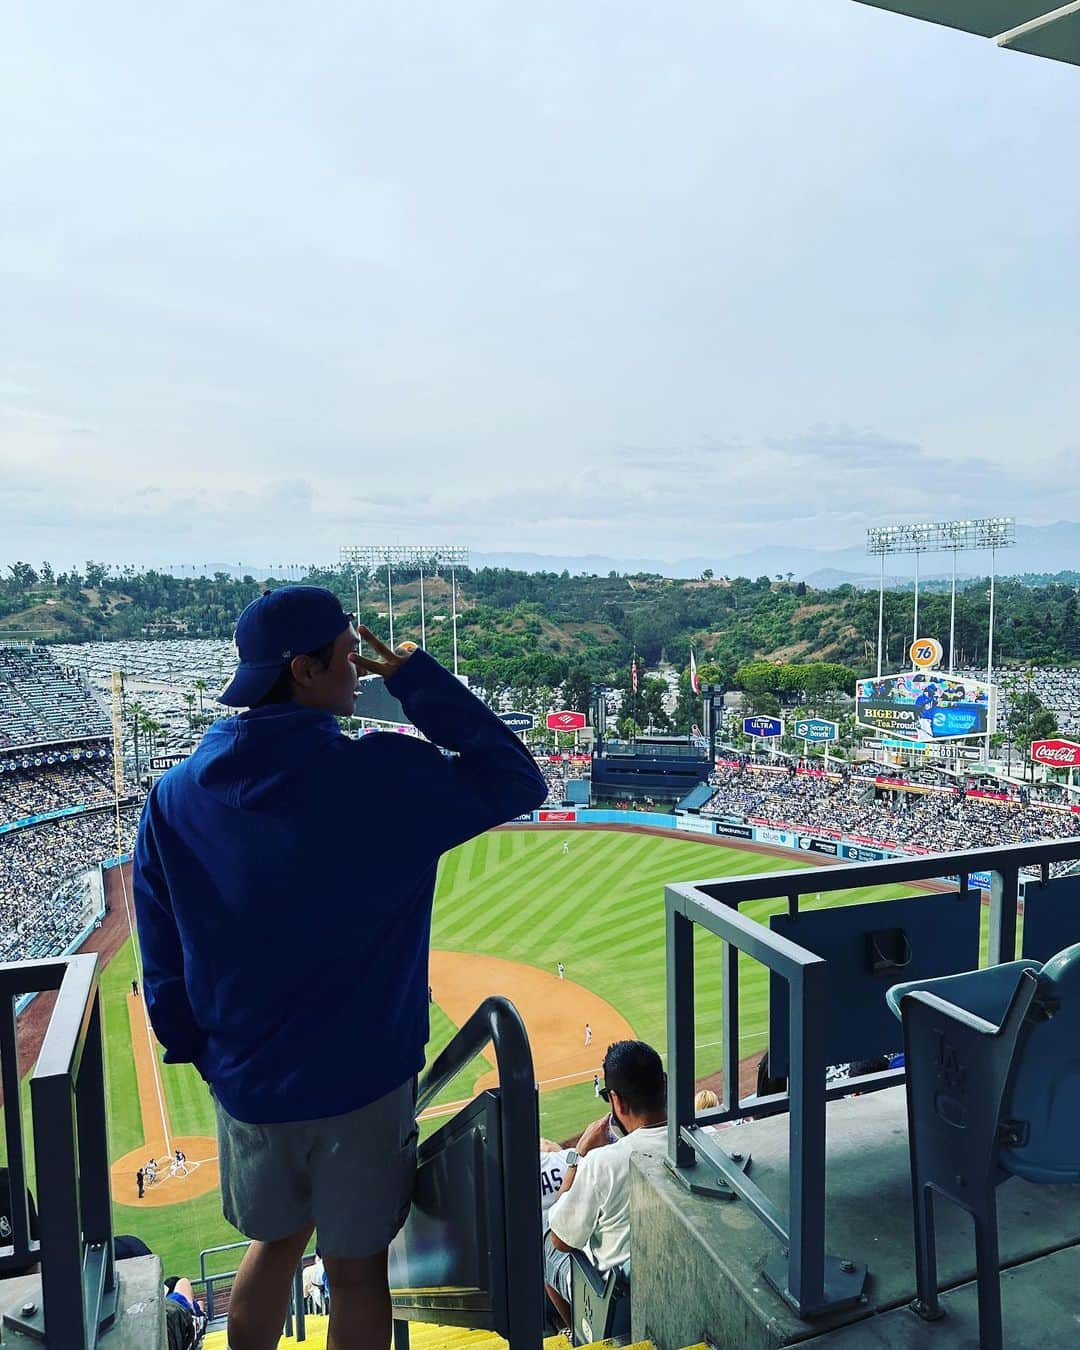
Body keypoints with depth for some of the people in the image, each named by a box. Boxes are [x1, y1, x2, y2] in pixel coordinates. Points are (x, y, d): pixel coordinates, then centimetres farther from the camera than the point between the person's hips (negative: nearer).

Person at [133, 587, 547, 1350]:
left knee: (274, 1241, 28)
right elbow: (517, 783, -11)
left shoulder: (177, 796, -7)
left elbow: (163, 957, 0)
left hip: (244, 1081, 4)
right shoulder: (389, 774, -22)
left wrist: (194, 1049, 15)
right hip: (363, 1082, -4)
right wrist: (417, 679, -11)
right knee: (356, 1268, 18)